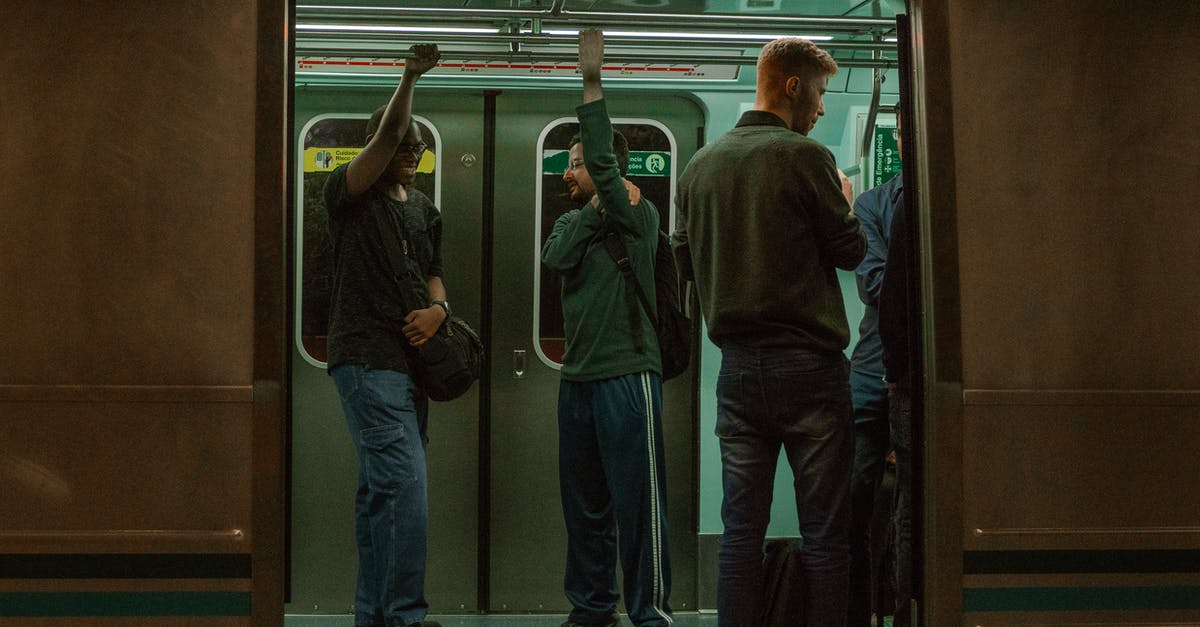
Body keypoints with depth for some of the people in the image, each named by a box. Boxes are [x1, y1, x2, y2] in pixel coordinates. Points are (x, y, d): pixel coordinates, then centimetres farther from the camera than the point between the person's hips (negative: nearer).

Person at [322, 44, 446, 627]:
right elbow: (386, 134, -18)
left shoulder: (424, 210, 18)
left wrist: (437, 306, 2)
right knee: (405, 485, -15)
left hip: (409, 358, 8)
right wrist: (409, 79, -21)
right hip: (365, 356, -8)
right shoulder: (348, 193, -3)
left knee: (380, 490, 11)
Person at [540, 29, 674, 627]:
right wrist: (596, 207, -11)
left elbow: (603, 160, -19)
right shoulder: (574, 220, 15)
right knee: (583, 502, 12)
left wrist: (592, 82, -19)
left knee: (638, 502, -5)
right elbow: (555, 257, -5)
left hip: (627, 374, -7)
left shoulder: (638, 217, -4)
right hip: (577, 376, 7)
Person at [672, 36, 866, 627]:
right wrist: (842, 202, 15)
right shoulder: (805, 156, -8)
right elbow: (849, 250, -4)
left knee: (741, 529, 9)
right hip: (808, 364, -5)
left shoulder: (700, 165, 8)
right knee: (824, 534, 1)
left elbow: (684, 259, 15)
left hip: (737, 367, 5)